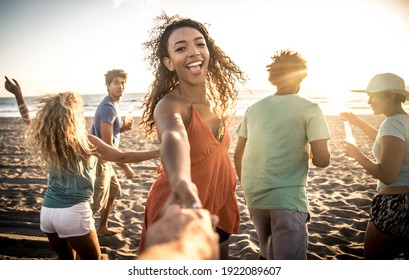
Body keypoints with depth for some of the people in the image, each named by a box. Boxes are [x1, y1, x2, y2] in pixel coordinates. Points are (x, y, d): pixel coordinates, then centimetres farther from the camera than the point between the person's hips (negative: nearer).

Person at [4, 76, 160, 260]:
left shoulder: (46, 140, 2)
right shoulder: (87, 142, -12)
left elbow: (28, 120, 21)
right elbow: (123, 157, -10)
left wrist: (18, 94, 33)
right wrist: (158, 152, -7)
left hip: (47, 211, 6)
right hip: (74, 212, -5)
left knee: (66, 260, 22)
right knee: (93, 261, 13)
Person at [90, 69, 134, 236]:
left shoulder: (113, 104, 10)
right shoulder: (108, 107, -21)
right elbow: (107, 144, -25)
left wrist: (123, 128, 0)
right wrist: (125, 167, -20)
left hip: (104, 159, 10)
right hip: (99, 160, -10)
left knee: (113, 191, 22)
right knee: (96, 204, -4)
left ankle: (102, 228, 35)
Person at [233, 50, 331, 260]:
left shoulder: (254, 108, 11)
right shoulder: (309, 110, -2)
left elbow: (238, 155, 13)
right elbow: (322, 160, -10)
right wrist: (310, 154, 12)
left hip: (253, 195, 6)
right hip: (287, 197, -5)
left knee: (267, 252, 26)